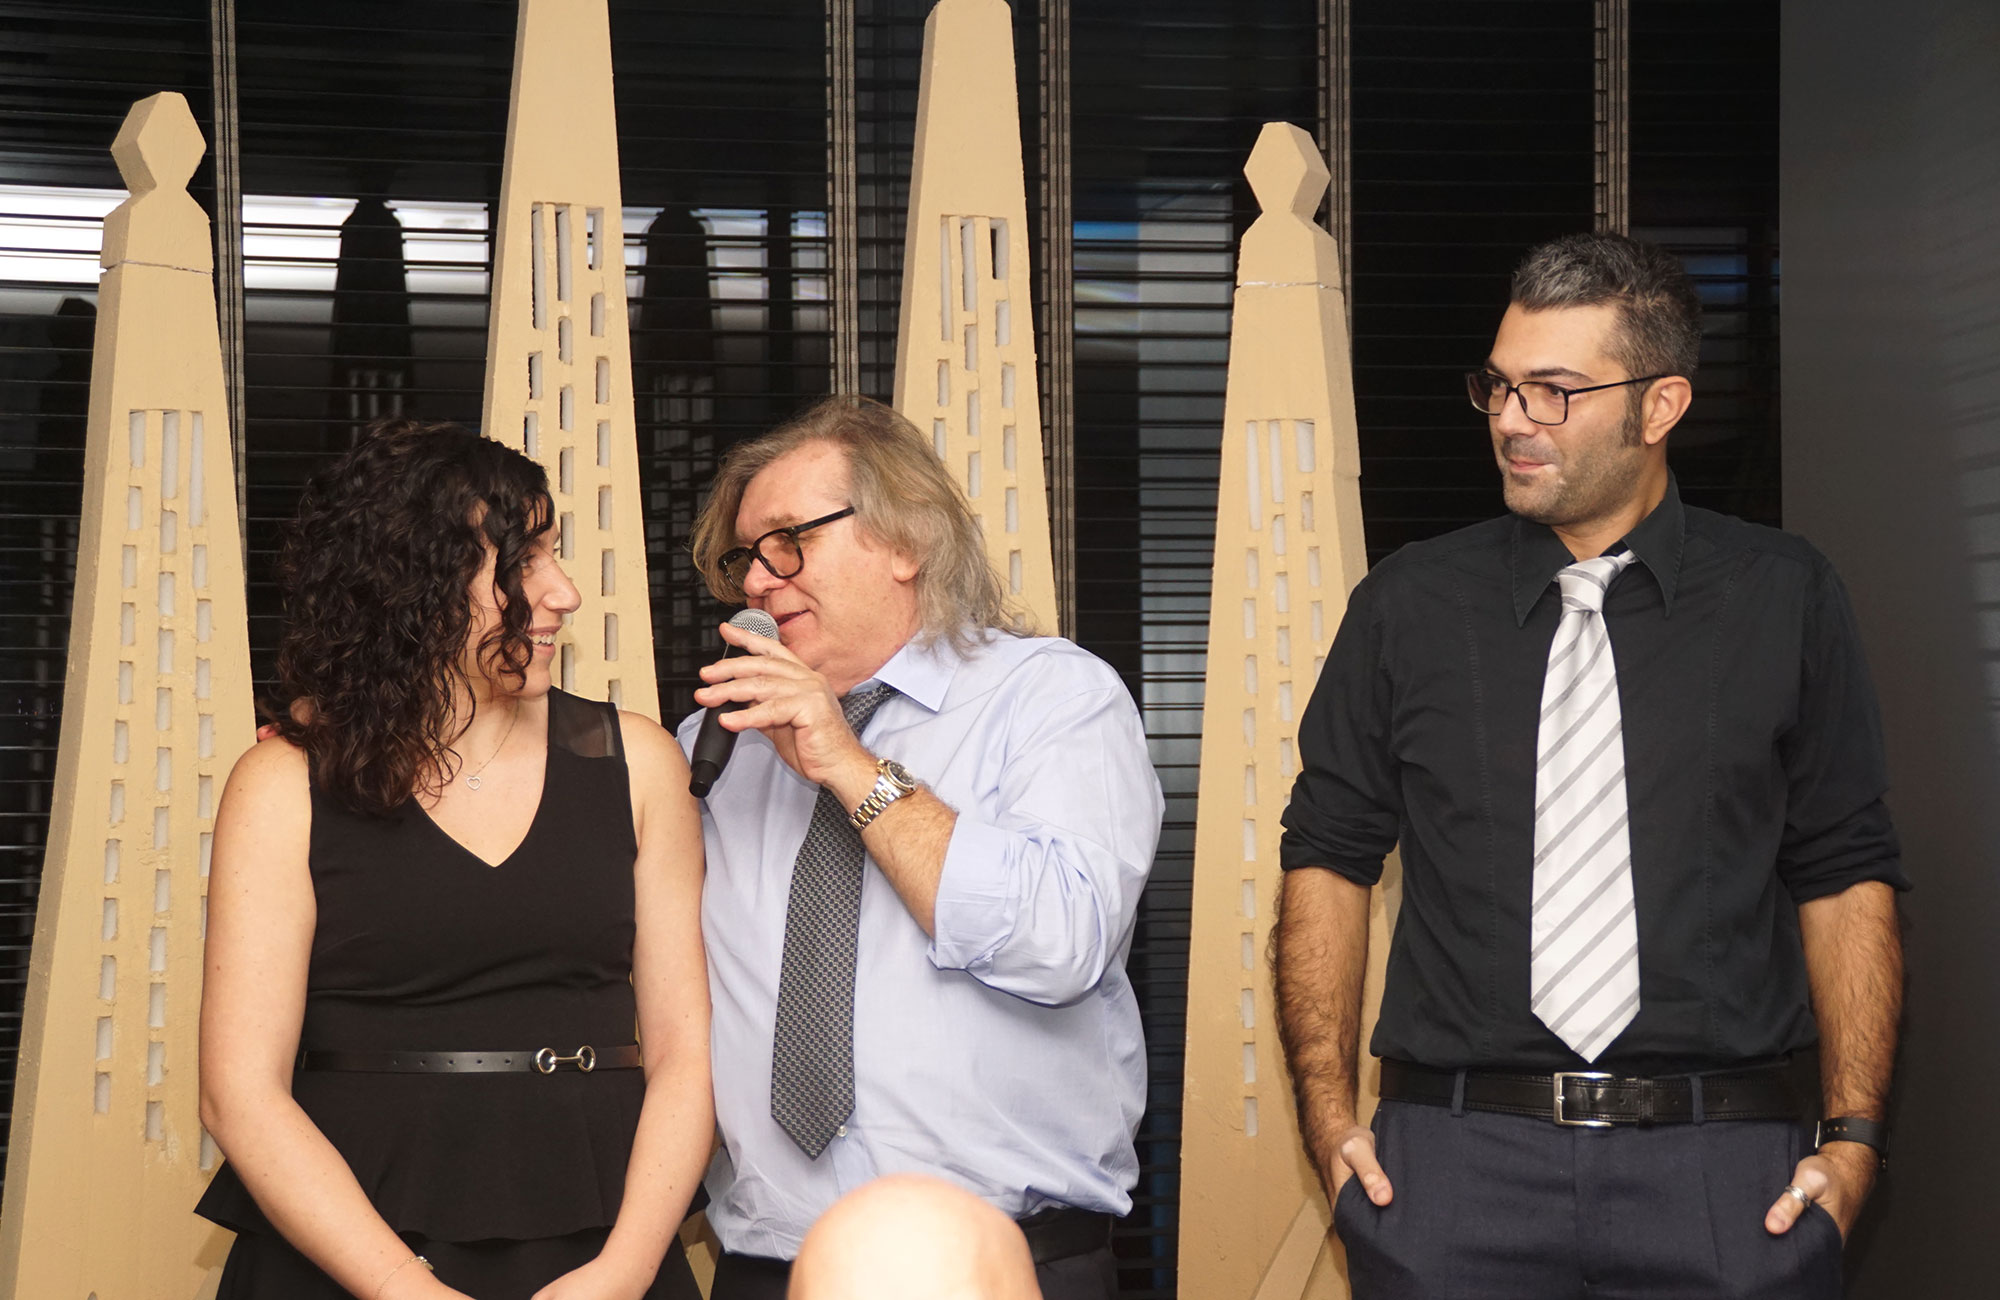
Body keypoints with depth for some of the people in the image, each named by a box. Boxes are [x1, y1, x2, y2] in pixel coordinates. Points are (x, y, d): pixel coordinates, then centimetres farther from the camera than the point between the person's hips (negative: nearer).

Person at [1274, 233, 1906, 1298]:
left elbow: (1846, 875, 6)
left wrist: (1853, 1138, -2)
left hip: (1724, 1173, 0)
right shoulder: (1406, 607, 6)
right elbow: (1326, 857, 9)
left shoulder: (1785, 601, 4)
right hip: (1452, 1167, 1)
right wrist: (1328, 1115, 0)